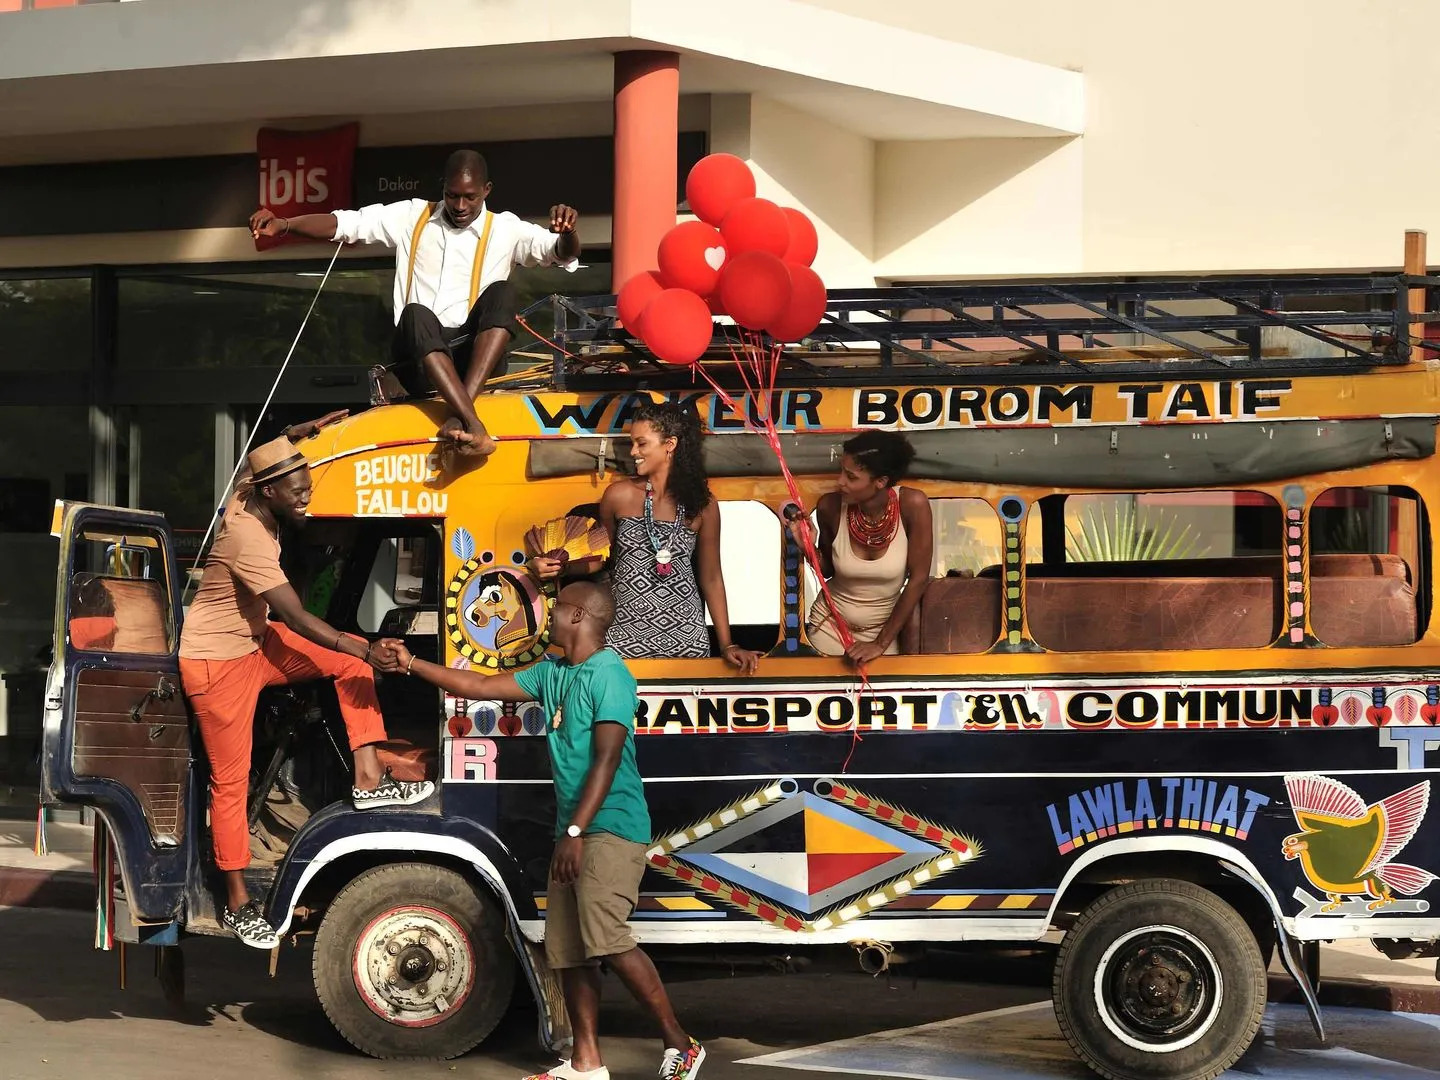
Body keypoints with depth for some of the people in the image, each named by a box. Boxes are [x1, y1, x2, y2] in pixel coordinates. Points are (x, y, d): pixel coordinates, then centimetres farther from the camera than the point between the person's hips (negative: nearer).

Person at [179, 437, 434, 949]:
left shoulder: (248, 500, -5)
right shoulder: (249, 540, -31)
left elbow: (269, 454, 21)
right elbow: (297, 619, -31)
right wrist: (368, 652, -30)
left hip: (255, 643, 9)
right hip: (217, 663, -9)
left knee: (348, 658, -1)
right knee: (231, 782, -3)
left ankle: (368, 781, -5)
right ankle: (238, 905, 7)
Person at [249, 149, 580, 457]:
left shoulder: (505, 230, 8)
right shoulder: (412, 216, 11)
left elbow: (563, 253, -5)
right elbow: (345, 223, 6)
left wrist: (567, 231, -29)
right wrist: (283, 225, -10)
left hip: (476, 357, 0)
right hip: (418, 359, 0)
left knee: (502, 292, -27)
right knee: (416, 314, -34)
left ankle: (459, 413, -40)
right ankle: (473, 424, -51)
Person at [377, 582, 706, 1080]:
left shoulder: (609, 674, -11)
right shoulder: (552, 673, 15)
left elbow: (606, 760, -18)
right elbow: (481, 686, 24)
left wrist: (575, 832, -22)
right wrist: (412, 665, 23)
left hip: (611, 828, -9)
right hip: (574, 832, 9)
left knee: (605, 938, -22)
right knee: (568, 950, 6)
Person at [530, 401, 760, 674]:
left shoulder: (702, 506, 0)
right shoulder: (620, 495, -1)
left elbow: (711, 579, 7)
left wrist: (727, 644, 4)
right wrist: (551, 567, -6)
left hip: (685, 638, 0)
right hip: (624, 635, 0)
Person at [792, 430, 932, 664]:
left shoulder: (912, 505, -22)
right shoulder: (831, 507, -17)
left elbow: (918, 579, -15)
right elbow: (829, 569, 1)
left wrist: (881, 644, -13)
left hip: (882, 628, -1)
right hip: (829, 626, 1)